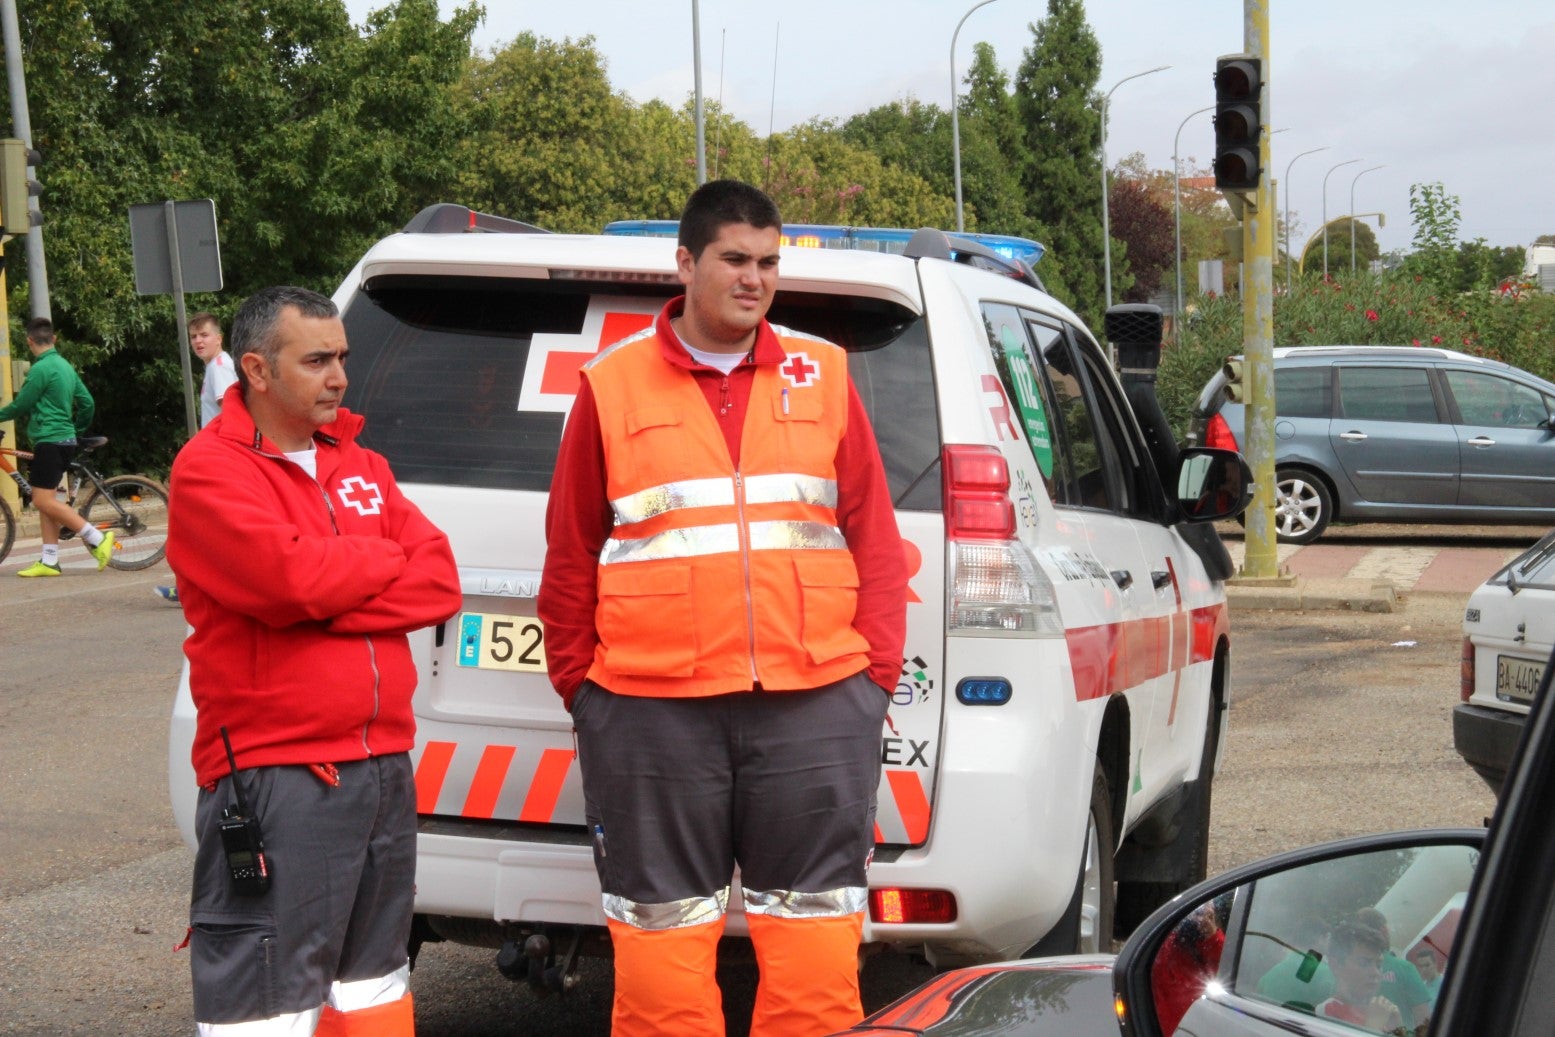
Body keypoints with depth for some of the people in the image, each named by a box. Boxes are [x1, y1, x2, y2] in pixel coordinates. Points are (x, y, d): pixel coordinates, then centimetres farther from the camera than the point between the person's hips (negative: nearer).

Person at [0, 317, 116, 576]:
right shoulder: (66, 366, 14)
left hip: (50, 440, -9)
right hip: (65, 439, 9)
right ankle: (49, 562, 9)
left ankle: (97, 539, -16)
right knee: (45, 501, 10)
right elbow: (88, 403, 18)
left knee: (44, 501, -11)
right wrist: (78, 428, 34)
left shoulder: (41, 368, -14)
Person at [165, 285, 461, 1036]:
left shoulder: (358, 464, 13)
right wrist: (385, 560, -4)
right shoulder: (209, 470, -7)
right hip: (276, 780, -7)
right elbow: (293, 578, -23)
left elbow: (440, 582, 1)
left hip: (384, 767, 7)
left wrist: (327, 602, -14)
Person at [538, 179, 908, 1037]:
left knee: (815, 935, 4)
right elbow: (570, 553, 8)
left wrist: (875, 664, 2)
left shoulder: (822, 376, 11)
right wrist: (579, 683, 4)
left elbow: (874, 537, 10)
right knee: (661, 936, 5)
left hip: (815, 707, 1)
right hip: (651, 713, -1)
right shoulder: (614, 386, 7)